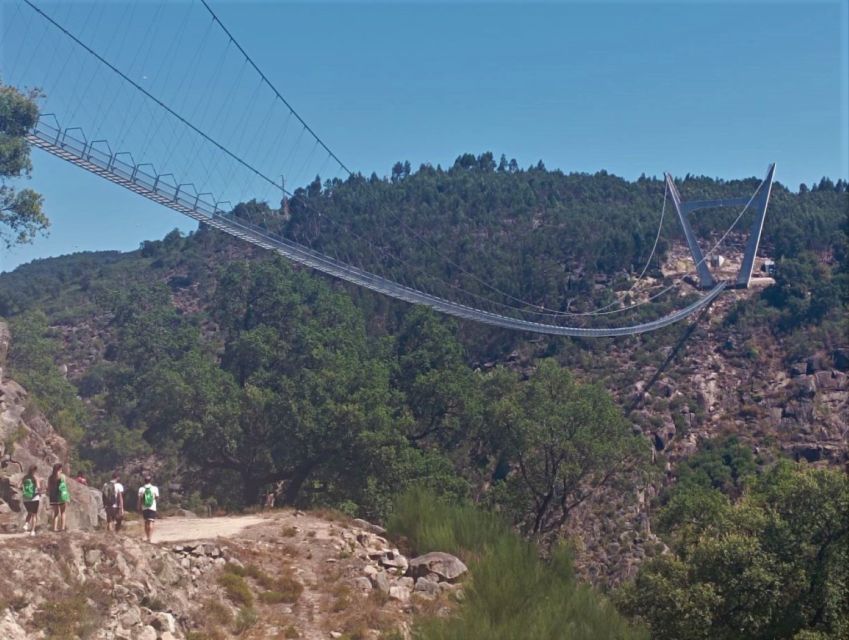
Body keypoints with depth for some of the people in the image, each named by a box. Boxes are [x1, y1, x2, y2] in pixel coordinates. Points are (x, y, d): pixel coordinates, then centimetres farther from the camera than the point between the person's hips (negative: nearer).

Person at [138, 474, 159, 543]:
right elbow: (157, 497, 5)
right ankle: (150, 538, -16)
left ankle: (147, 537, 20)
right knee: (151, 523, -5)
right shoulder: (154, 488, -7)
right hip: (152, 508, -2)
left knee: (146, 522, 14)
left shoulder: (141, 489, -4)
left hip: (144, 508, 2)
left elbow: (140, 500, -2)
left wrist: (139, 508, 6)